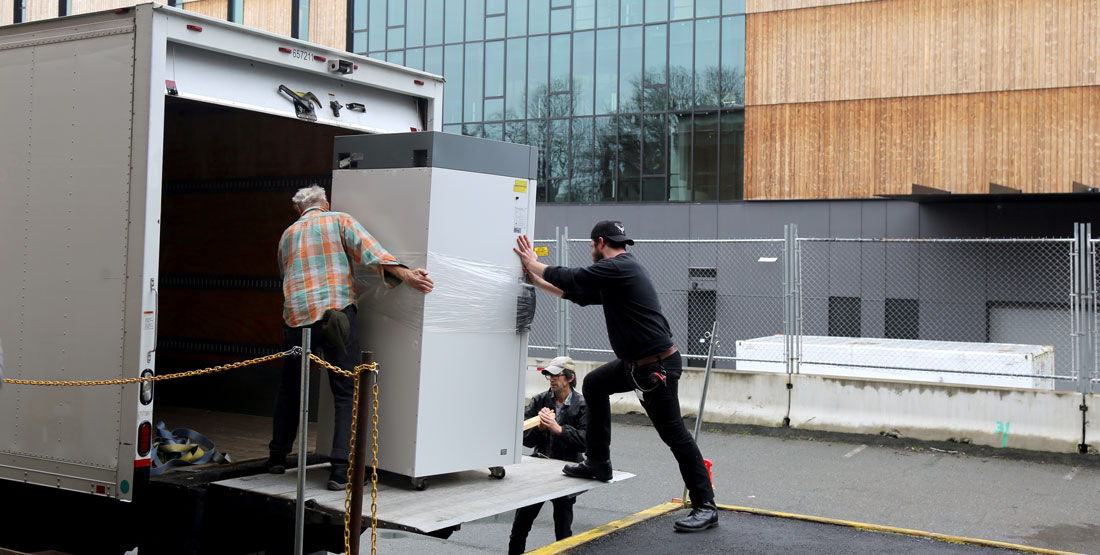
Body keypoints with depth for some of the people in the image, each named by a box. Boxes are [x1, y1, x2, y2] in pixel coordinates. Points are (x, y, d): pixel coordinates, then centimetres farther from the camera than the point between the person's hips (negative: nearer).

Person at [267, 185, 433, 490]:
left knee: (290, 390, 22)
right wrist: (403, 273, -21)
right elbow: (368, 249, -10)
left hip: (297, 317, 4)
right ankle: (340, 470, -11)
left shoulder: (287, 235, 22)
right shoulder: (340, 221, 8)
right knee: (346, 393, -2)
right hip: (337, 312, -4)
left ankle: (277, 457, 31)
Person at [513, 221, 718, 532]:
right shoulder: (617, 272, 17)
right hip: (635, 362, 10)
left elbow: (570, 279, -12)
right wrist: (536, 280, 25)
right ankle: (598, 463, 26)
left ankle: (705, 507, -2)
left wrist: (532, 264, 3)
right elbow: (579, 294, 23)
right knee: (594, 384, 20)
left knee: (673, 433, -7)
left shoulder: (617, 268, -15)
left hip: (658, 366, -10)